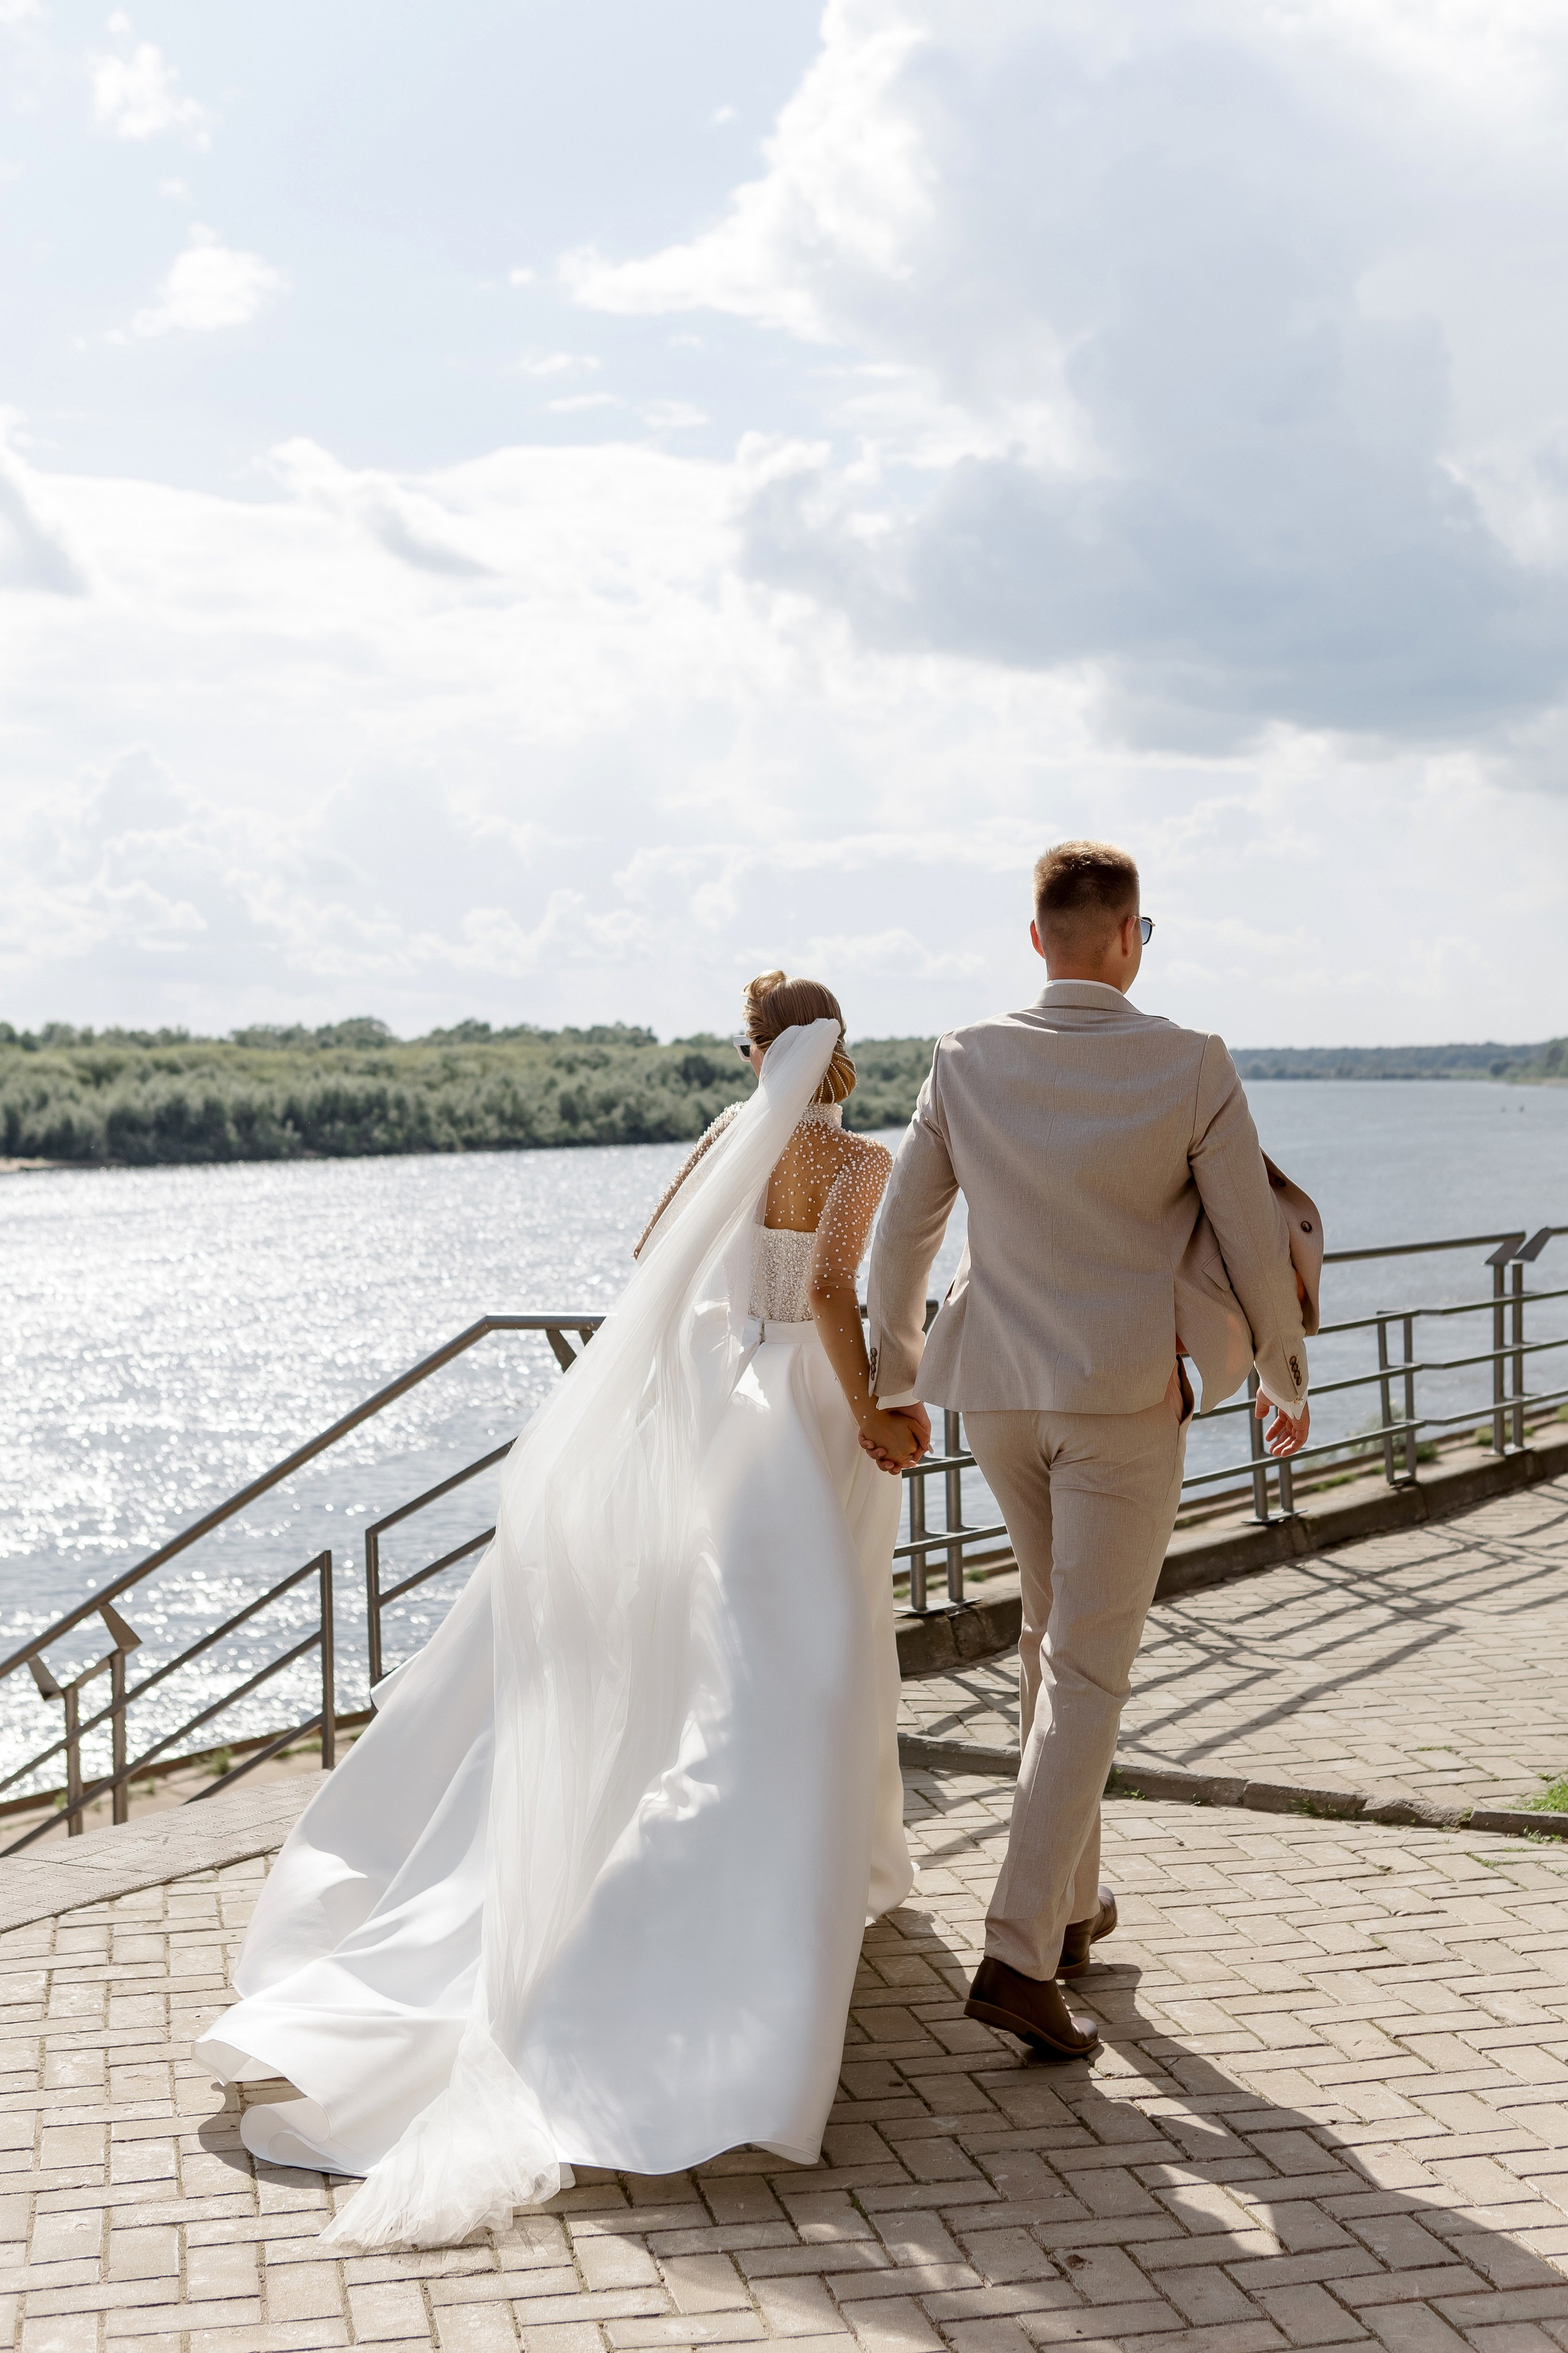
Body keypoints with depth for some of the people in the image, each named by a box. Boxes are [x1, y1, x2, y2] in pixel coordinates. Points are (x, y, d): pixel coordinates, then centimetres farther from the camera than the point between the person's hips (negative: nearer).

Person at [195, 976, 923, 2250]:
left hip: (699, 1413, 6)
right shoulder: (860, 1160, -11)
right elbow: (832, 1294, -23)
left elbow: (652, 1253, 14)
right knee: (791, 1681, -2)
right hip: (804, 1421, -6)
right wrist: (872, 1417, -16)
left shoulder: (731, 1135, 6)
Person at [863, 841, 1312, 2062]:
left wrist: (893, 1381, 18)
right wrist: (1287, 1383, 10)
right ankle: (1021, 1952, -9)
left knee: (1055, 1630, 22)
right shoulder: (1192, 1067, -11)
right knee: (1088, 1669, -1)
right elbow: (1255, 1241, -6)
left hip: (997, 1387, 4)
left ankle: (1072, 1901, 32)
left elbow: (901, 1235, 4)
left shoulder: (966, 1060, -4)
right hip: (1126, 1393, -4)